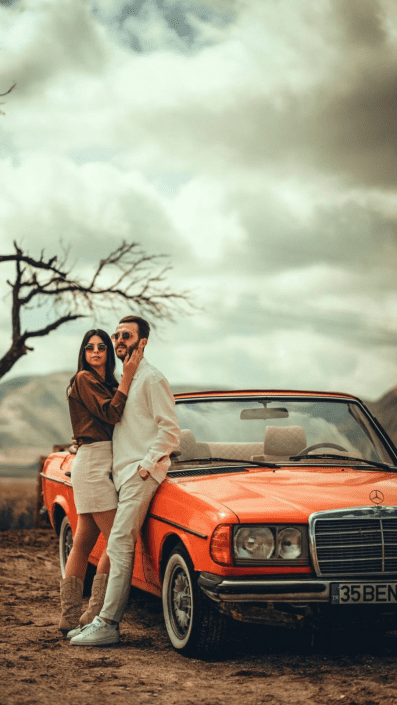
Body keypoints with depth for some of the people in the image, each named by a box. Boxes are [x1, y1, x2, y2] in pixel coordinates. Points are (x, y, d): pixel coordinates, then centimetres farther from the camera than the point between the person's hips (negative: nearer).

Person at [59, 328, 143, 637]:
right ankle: (94, 617, -7)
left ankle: (70, 619, 8)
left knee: (84, 542, 7)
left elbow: (118, 418, 15)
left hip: (105, 466, 9)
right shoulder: (84, 379, -6)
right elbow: (109, 413, -15)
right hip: (93, 463, -9)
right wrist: (127, 376, -16)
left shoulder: (107, 383, 21)